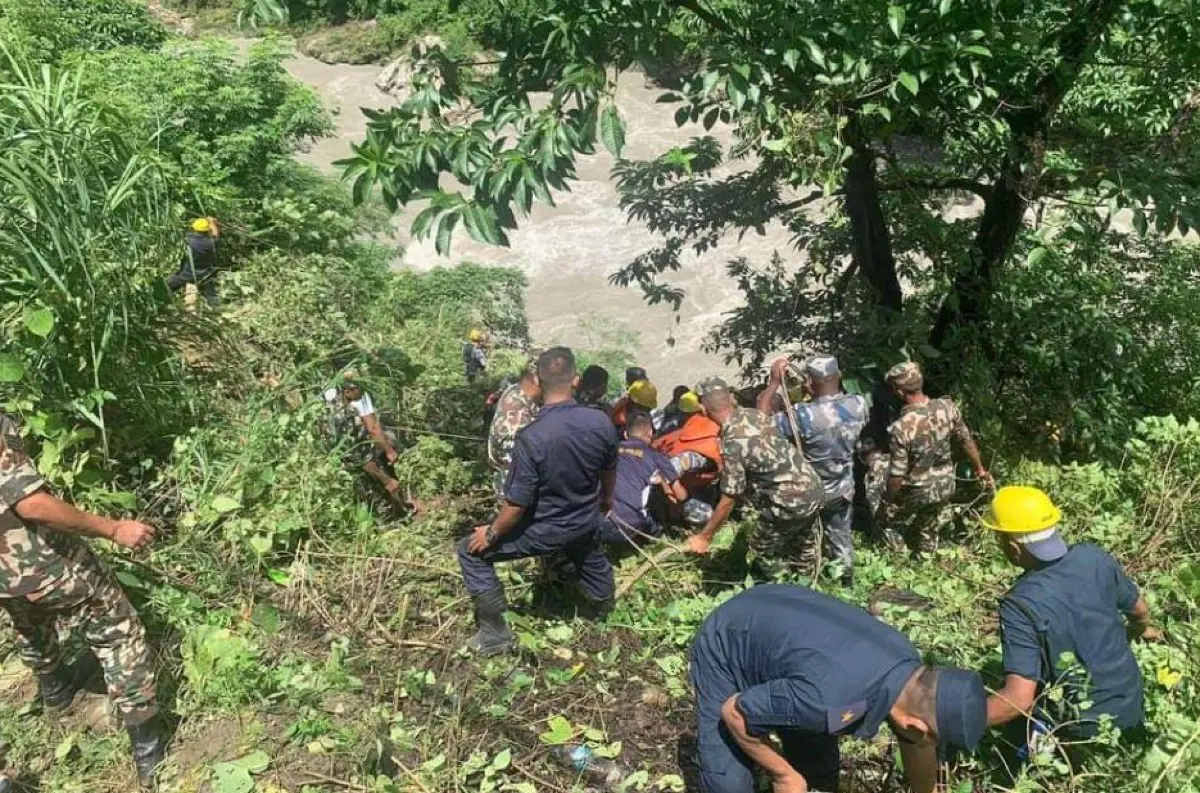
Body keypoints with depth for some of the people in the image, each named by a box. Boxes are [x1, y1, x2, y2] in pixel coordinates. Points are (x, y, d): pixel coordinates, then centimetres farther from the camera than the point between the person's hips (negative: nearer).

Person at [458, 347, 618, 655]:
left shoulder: (532, 437, -33)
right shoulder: (601, 422, -17)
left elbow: (517, 503, -26)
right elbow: (609, 470, 3)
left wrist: (491, 534, -8)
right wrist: (606, 498, 25)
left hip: (544, 532, -5)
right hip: (585, 523, 5)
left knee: (471, 552, 10)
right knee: (591, 559, 37)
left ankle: (495, 633, 15)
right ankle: (604, 606, 64)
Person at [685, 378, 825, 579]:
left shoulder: (732, 445, -23)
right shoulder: (754, 414, -2)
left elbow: (729, 500, -18)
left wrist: (705, 536, -7)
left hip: (790, 503, -8)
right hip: (814, 488, 8)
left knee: (763, 548, 19)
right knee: (801, 539, 33)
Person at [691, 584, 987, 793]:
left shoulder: (906, 664, -17)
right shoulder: (828, 700, -42)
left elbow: (916, 745, 4)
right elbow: (734, 713, -26)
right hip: (724, 654, -7)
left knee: (820, 766, 10)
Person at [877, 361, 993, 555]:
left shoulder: (900, 428, -33)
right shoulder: (947, 407, -17)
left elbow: (897, 476, -25)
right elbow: (967, 440, -1)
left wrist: (887, 503, -7)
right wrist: (980, 469, 16)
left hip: (915, 492, -5)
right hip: (945, 485, 5)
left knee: (884, 519, 24)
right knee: (928, 531, 29)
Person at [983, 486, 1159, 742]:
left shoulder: (1021, 605, -30)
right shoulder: (1093, 557, -12)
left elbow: (1019, 699, -33)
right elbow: (1139, 608, 8)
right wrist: (1141, 629, 30)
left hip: (1083, 730, -6)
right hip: (1129, 704, 6)